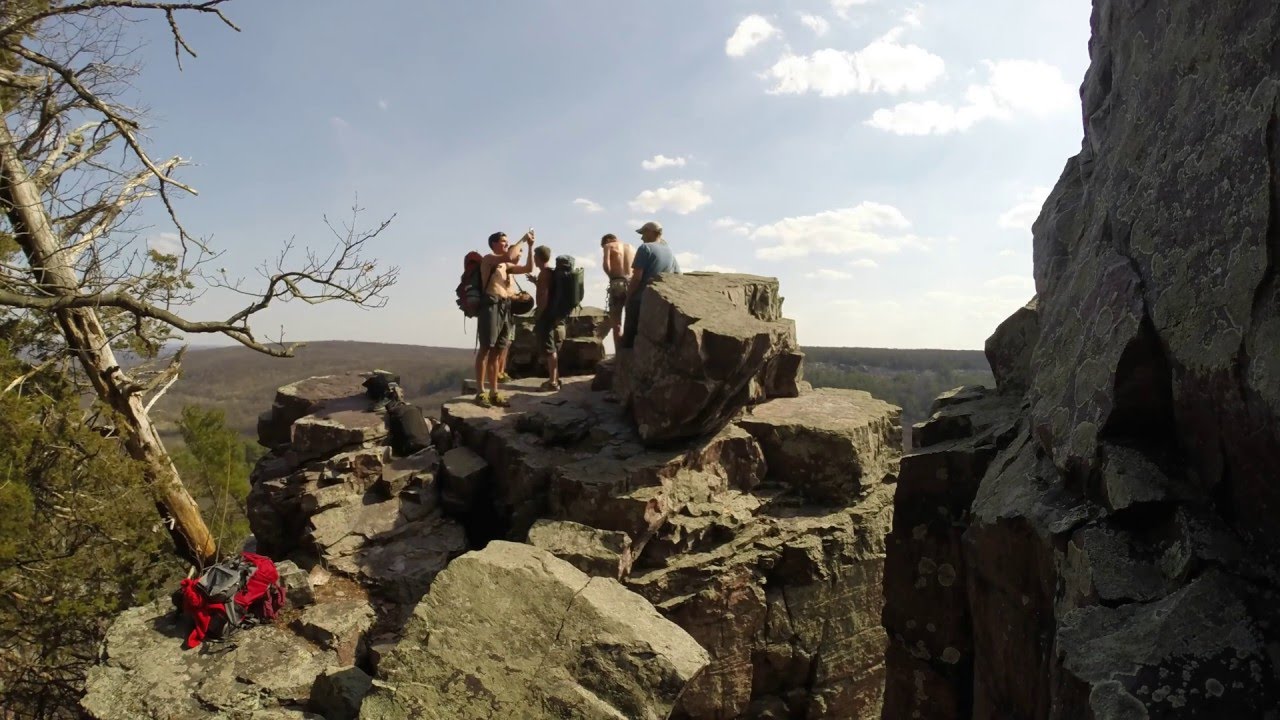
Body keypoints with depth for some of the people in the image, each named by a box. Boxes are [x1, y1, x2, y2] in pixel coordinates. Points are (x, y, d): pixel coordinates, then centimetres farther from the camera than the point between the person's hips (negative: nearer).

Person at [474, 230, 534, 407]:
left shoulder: (507, 266, 23)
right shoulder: (488, 258, 2)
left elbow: (528, 268, 22)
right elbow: (510, 256, -16)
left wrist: (530, 246, 16)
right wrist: (523, 239, -4)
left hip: (505, 308, 7)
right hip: (491, 306, -7)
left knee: (497, 352, 7)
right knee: (486, 349, -9)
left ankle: (494, 393, 10)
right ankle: (480, 393, -10)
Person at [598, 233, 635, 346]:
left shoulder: (608, 246, 8)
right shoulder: (631, 247, 21)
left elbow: (606, 265, -9)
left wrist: (612, 276, 6)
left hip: (617, 283, -3)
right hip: (631, 284, 4)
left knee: (616, 323, 1)